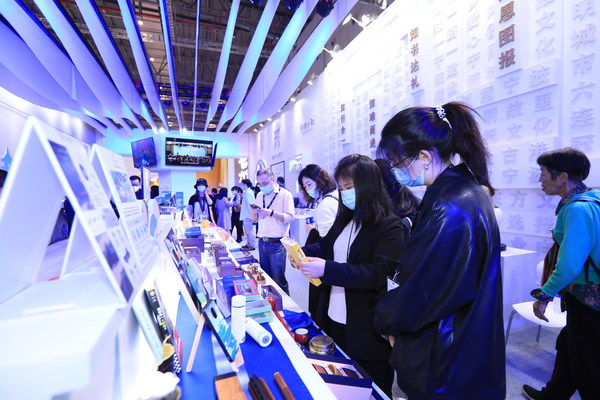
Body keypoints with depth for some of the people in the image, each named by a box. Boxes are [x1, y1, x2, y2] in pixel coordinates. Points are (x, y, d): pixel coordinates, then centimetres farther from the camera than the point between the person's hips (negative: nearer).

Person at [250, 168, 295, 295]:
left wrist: (271, 213, -25)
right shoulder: (259, 196, 13)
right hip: (262, 242, 6)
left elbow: (290, 218, -15)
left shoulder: (285, 194, -6)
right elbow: (255, 219, 17)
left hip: (276, 244, -6)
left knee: (279, 280, 0)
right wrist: (253, 212, -5)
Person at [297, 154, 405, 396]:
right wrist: (302, 252, -7)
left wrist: (327, 269, -32)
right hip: (332, 320, 7)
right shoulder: (345, 218, 6)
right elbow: (325, 247, 14)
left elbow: (378, 274, -25)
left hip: (367, 329, -6)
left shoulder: (390, 225, -17)